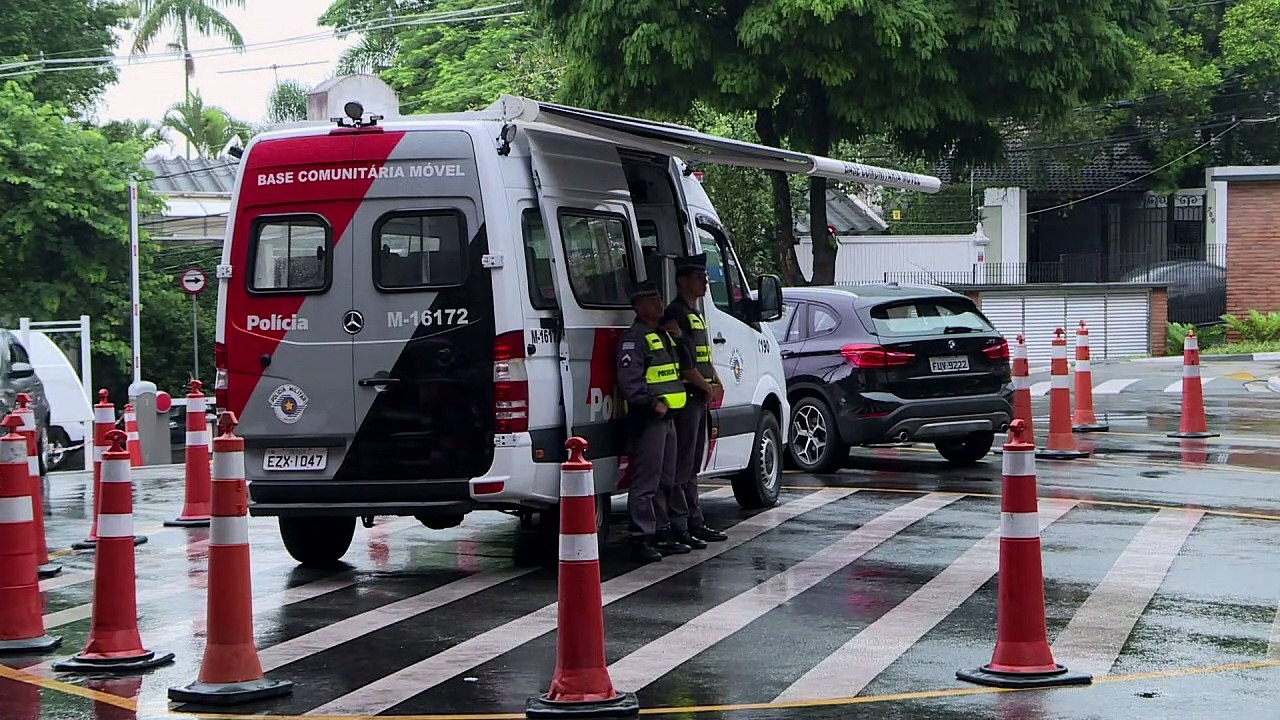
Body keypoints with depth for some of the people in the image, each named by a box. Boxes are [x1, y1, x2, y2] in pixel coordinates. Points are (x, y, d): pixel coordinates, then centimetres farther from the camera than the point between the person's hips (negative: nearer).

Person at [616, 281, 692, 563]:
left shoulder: (663, 336, 21)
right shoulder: (634, 338, -11)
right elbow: (630, 380, -21)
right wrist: (653, 402, -23)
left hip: (666, 416, 10)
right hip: (647, 419, -10)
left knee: (665, 481, 15)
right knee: (646, 482, -10)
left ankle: (662, 534, 23)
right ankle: (640, 539, -9)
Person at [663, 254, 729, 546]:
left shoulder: (697, 315, 19)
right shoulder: (675, 314, -13)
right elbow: (684, 363, -19)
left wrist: (716, 383, 7)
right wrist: (707, 388, -9)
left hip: (700, 399, 10)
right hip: (685, 398, -10)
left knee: (692, 466, 15)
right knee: (681, 465, -8)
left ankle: (695, 522, 21)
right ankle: (678, 527, -6)